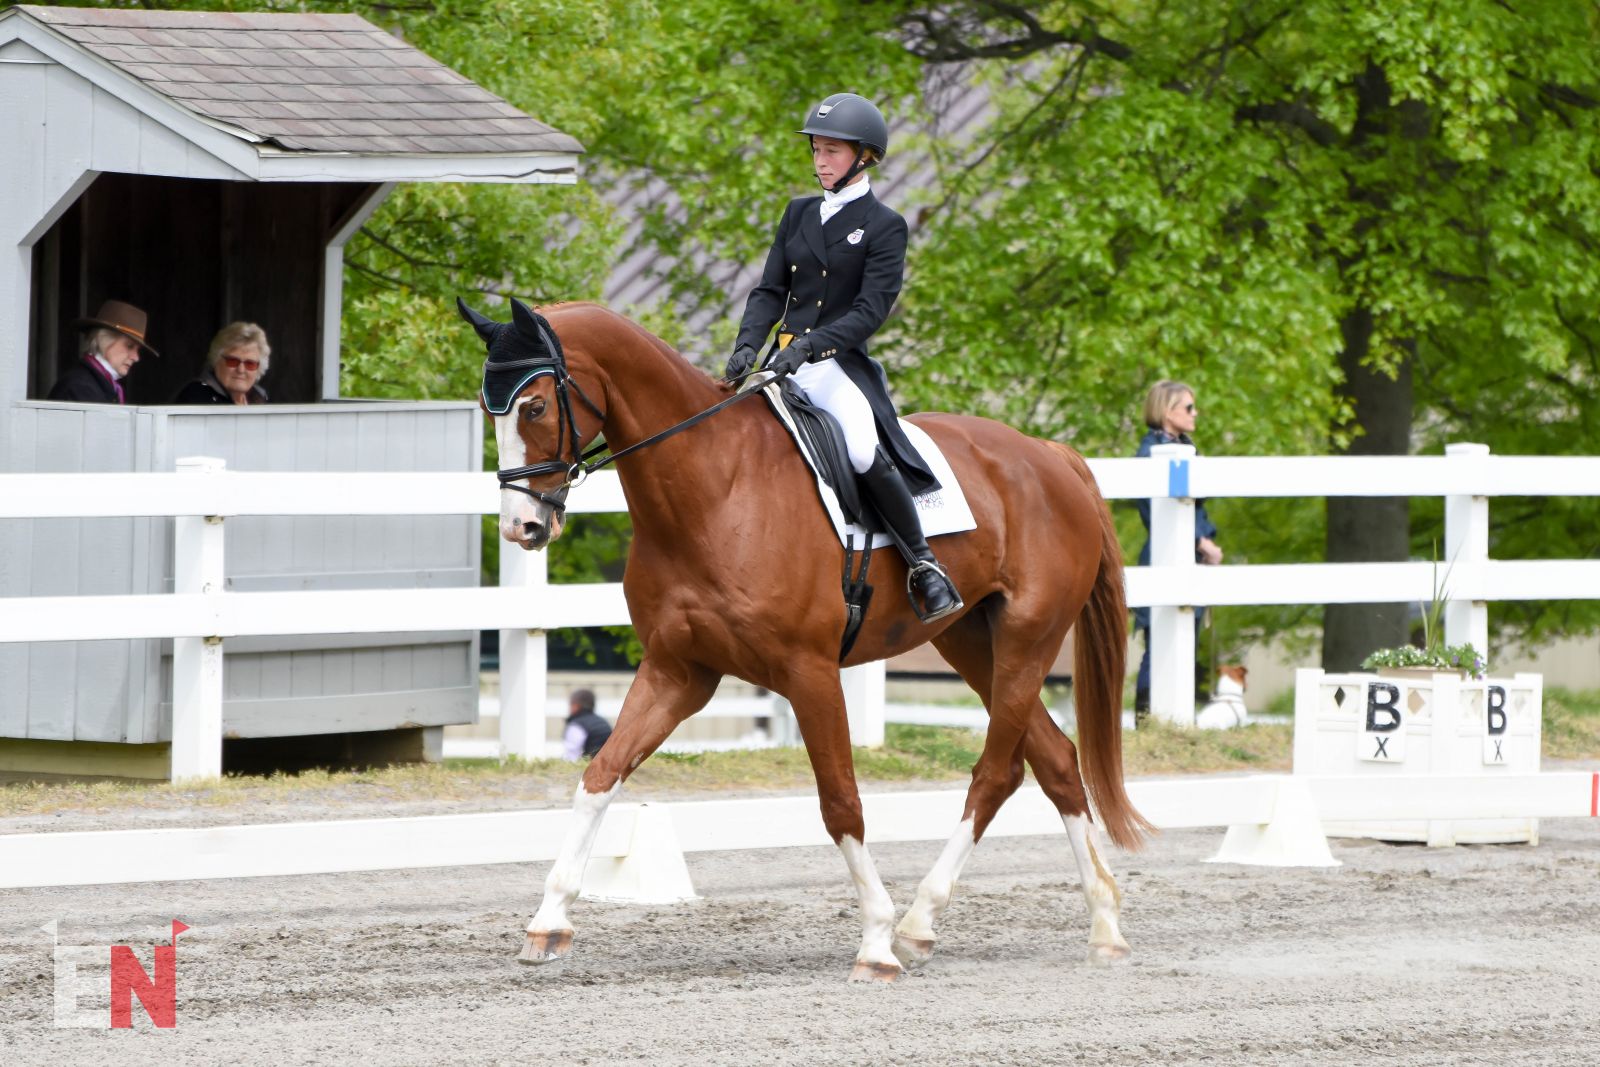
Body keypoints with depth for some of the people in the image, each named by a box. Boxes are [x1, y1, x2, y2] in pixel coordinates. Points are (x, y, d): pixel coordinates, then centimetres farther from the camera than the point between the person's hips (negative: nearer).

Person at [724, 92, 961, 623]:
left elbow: (871, 310, -11)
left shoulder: (884, 227, -2)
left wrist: (811, 344, -25)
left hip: (840, 366, -6)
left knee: (866, 454, -29)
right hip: (784, 362, 6)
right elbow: (770, 290, 10)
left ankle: (925, 565, -15)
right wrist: (747, 345, -9)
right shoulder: (800, 214, 15)